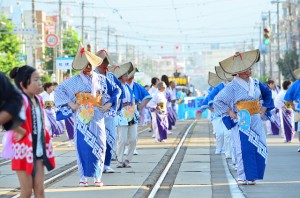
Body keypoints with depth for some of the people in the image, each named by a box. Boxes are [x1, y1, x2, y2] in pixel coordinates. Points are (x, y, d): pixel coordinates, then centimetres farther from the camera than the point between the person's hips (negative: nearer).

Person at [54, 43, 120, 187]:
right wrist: (70, 103, -5)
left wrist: (109, 103, 1)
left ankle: (97, 177, 5)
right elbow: (59, 90, 3)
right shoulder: (75, 81, 1)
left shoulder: (101, 80, 7)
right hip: (82, 118, -2)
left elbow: (116, 90, 14)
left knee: (99, 146, -1)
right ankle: (83, 177, 2)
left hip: (97, 118, 2)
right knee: (83, 146, -3)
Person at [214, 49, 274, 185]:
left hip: (256, 120, 5)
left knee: (260, 147, -1)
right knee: (244, 148, -7)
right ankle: (243, 177, 1)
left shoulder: (255, 83, 7)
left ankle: (252, 176, 7)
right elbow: (218, 101, -6)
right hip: (241, 121, -5)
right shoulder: (233, 86, -9)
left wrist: (263, 110, 13)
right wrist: (231, 113, -11)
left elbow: (267, 94, 23)